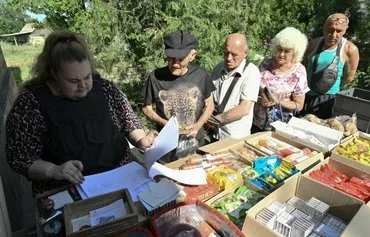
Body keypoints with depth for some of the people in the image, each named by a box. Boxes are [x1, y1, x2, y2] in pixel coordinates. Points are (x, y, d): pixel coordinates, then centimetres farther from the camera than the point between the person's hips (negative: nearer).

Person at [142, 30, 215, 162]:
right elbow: (147, 108, -2)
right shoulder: (155, 77, -14)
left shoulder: (201, 75, -9)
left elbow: (209, 105, 3)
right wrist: (164, 123, -19)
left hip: (195, 143, 2)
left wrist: (198, 125, -13)